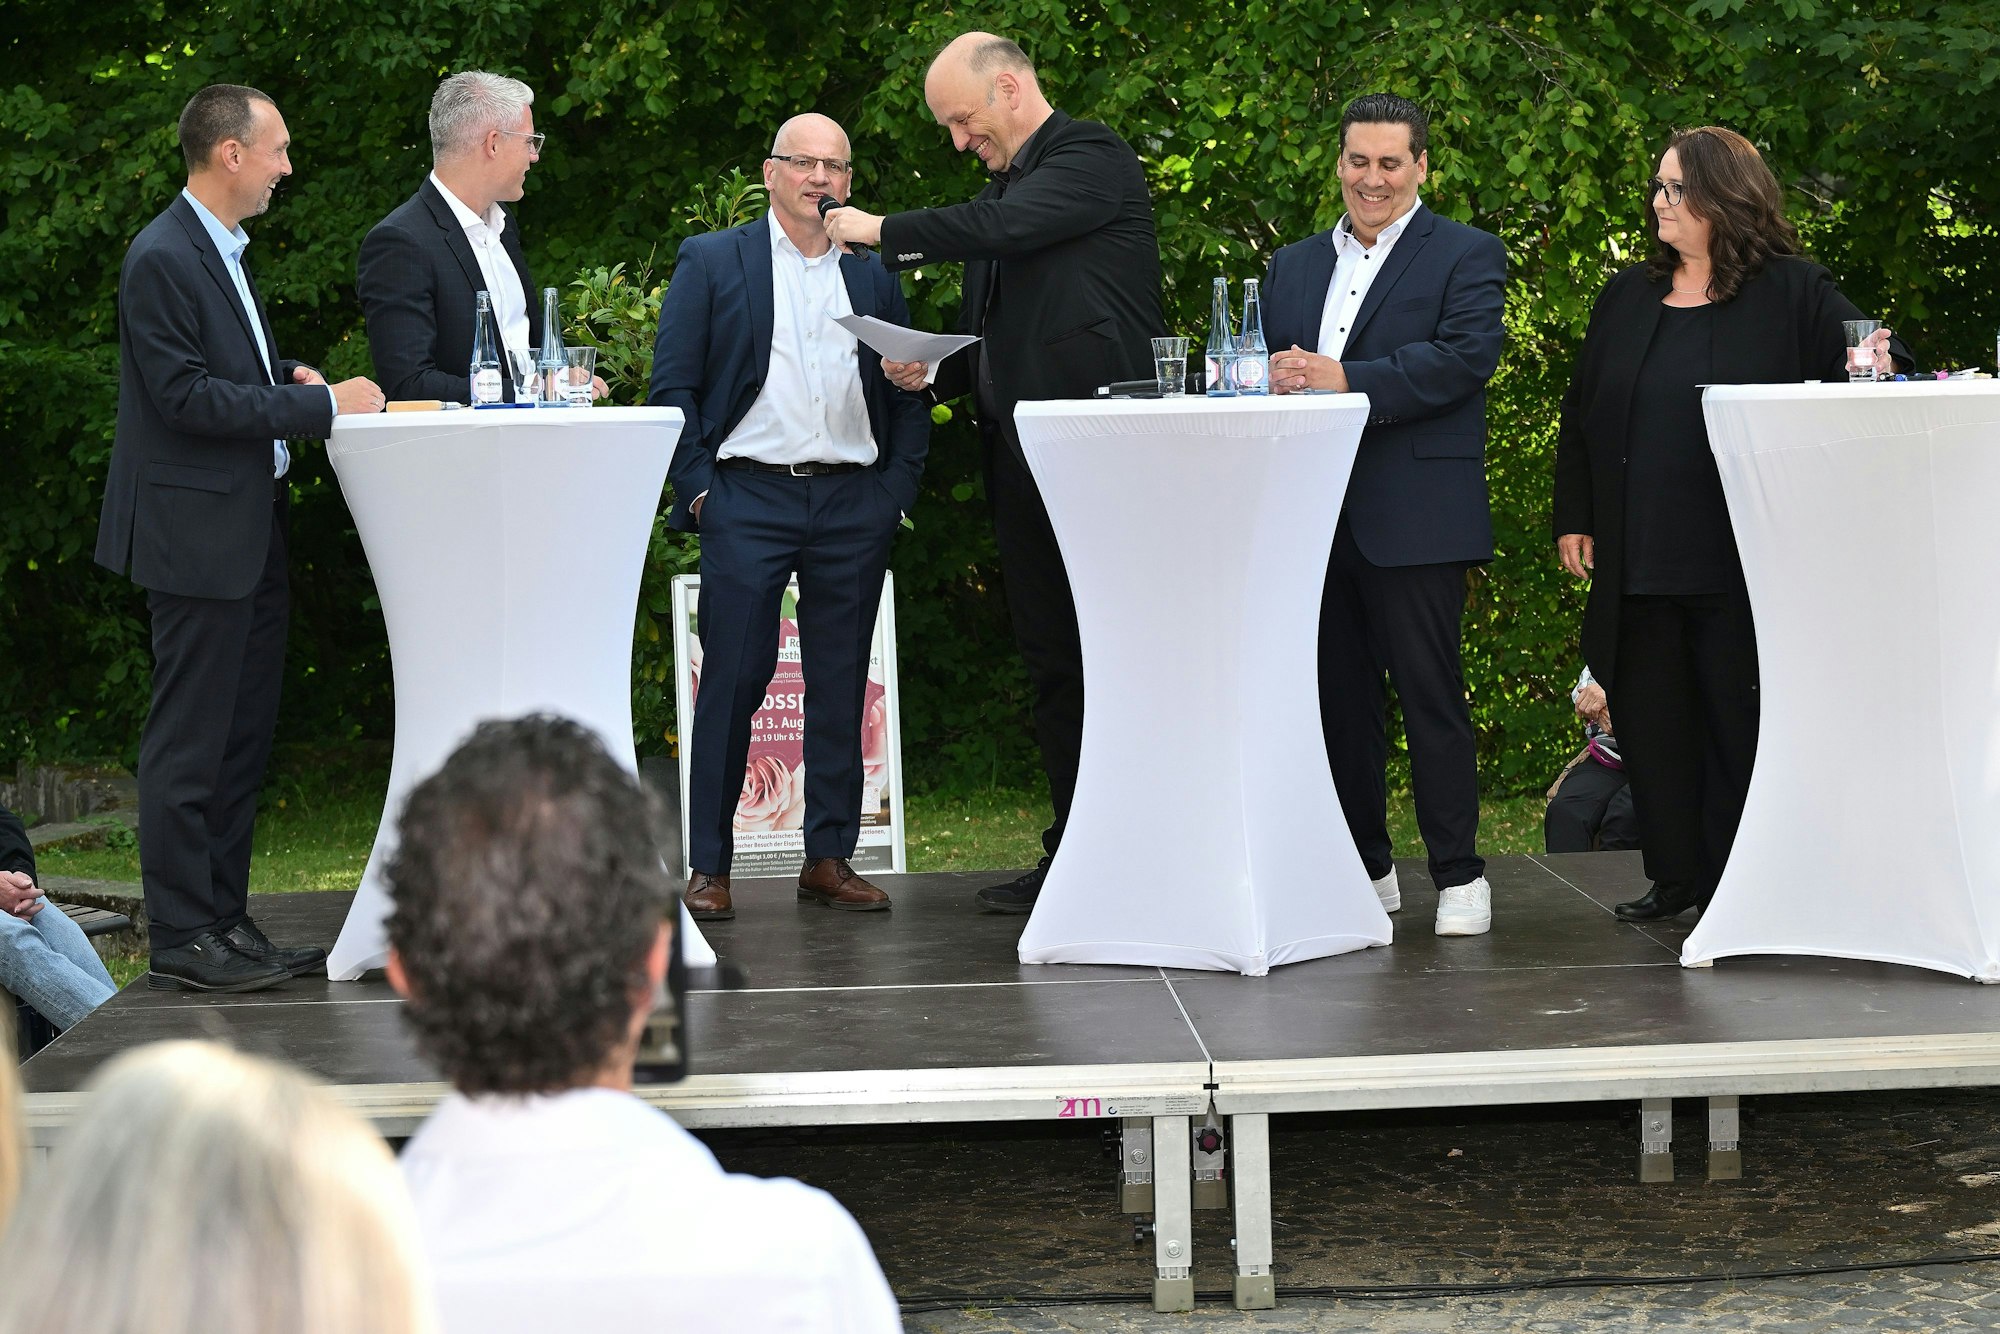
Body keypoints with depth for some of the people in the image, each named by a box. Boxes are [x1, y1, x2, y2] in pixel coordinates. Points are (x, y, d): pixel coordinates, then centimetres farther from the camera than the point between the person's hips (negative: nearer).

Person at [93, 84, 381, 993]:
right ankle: (181, 942, 0)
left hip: (250, 531, 10)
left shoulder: (225, 250, 15)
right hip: (197, 535, -10)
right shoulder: (163, 258, -15)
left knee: (243, 738, 13)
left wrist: (289, 376, 6)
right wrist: (318, 405, -20)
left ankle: (226, 922, 19)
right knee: (189, 742, -4)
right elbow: (184, 396, -21)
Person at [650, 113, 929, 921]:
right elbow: (672, 390, 2)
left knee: (841, 686, 5)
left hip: (855, 504, 3)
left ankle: (830, 859, 12)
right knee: (733, 680, -5)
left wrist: (899, 491, 3)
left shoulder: (875, 275, 15)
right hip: (747, 498, -3)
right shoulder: (711, 263, 7)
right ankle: (709, 867, 1)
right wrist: (697, 489, -7)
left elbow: (907, 396, 15)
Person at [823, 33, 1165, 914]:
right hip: (1024, 467, 9)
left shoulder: (1093, 157, -5)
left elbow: (1006, 228, -22)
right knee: (1050, 660, 9)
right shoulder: (1002, 190, 21)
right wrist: (935, 373, 8)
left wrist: (884, 232, -11)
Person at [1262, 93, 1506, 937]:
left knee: (1430, 694, -4)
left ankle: (1459, 875, 3)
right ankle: (1364, 870, 18)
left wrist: (1346, 380, -20)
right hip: (1314, 516, 5)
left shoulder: (1466, 257, 2)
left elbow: (1466, 358, -13)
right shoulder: (1294, 266, 20)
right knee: (1337, 697, 9)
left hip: (1412, 517, -5)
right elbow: (1263, 362, 16)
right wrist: (1276, 378, -10)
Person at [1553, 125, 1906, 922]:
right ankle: (1674, 876, 17)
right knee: (1650, 718, 8)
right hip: (1640, 560, 5)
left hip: (1741, 559, -5)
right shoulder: (1627, 299, 14)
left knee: (1734, 721, 0)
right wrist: (1574, 518, 11)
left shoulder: (1793, 293, 0)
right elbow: (1581, 414, 16)